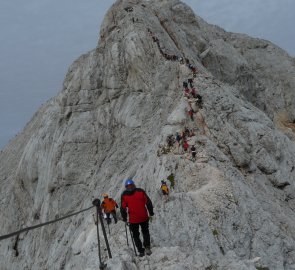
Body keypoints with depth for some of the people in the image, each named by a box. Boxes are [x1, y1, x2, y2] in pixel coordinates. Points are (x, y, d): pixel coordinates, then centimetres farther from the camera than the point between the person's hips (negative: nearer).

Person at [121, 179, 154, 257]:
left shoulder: (124, 195, -6)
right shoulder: (140, 191, -5)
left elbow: (123, 208, -2)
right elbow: (148, 202, -5)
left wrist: (124, 218, 10)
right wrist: (151, 213, 6)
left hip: (133, 219, -1)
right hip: (144, 217, 1)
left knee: (136, 235, 15)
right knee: (145, 232, 22)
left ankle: (141, 251, 9)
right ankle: (147, 247, 8)